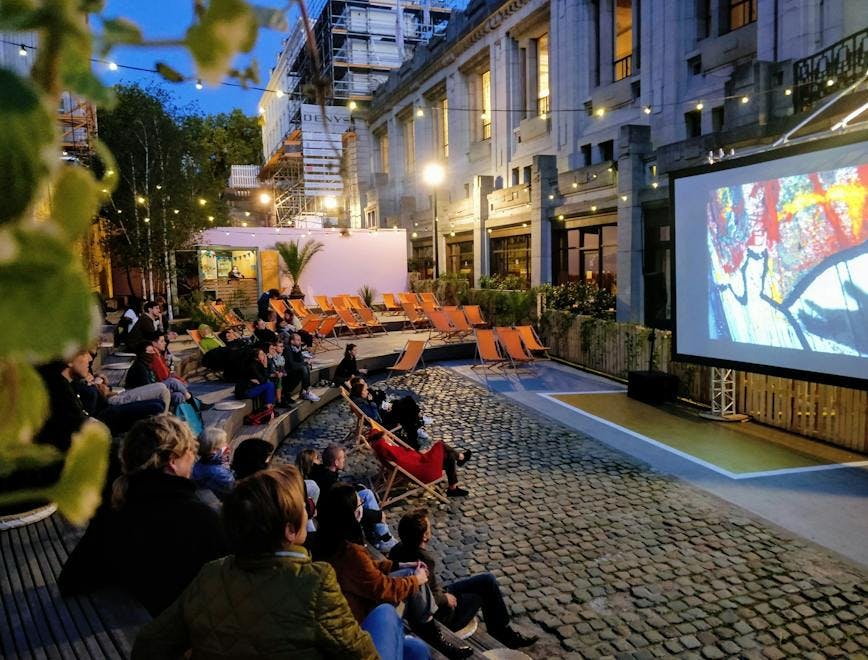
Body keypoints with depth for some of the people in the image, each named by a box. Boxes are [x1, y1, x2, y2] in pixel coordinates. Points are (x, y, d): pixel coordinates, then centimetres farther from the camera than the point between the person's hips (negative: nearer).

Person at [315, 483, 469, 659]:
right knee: (413, 581, 0)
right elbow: (384, 589, -21)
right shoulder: (350, 553, -35)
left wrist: (398, 565, 6)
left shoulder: (329, 539, -7)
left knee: (411, 572, 8)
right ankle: (432, 636, 19)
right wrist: (415, 580, -5)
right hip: (361, 614, -8)